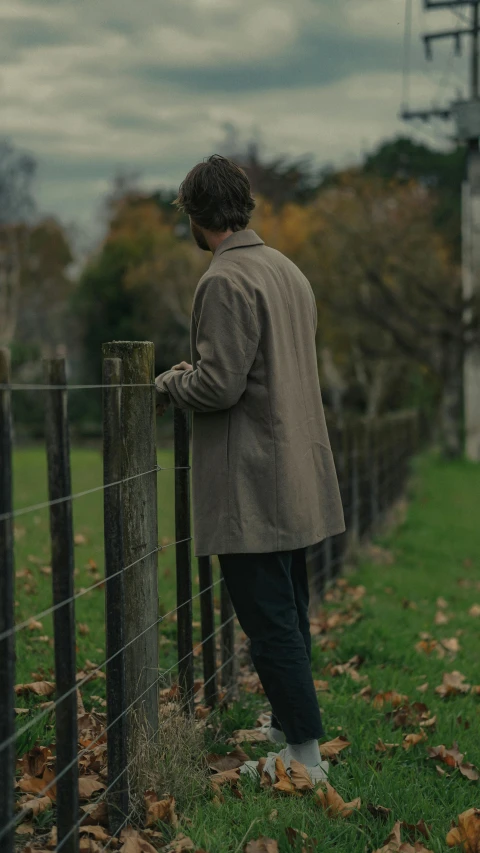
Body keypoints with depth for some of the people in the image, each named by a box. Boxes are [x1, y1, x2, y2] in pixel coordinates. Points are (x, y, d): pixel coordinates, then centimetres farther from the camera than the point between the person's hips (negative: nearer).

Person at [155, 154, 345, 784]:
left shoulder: (226, 281, -16)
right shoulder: (289, 271, 14)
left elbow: (219, 384, -21)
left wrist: (168, 384, -3)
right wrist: (196, 375, 22)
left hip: (252, 489, -10)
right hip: (298, 482, 10)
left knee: (269, 622, -3)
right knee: (288, 616, 19)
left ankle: (306, 753, 3)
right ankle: (289, 725, 31)